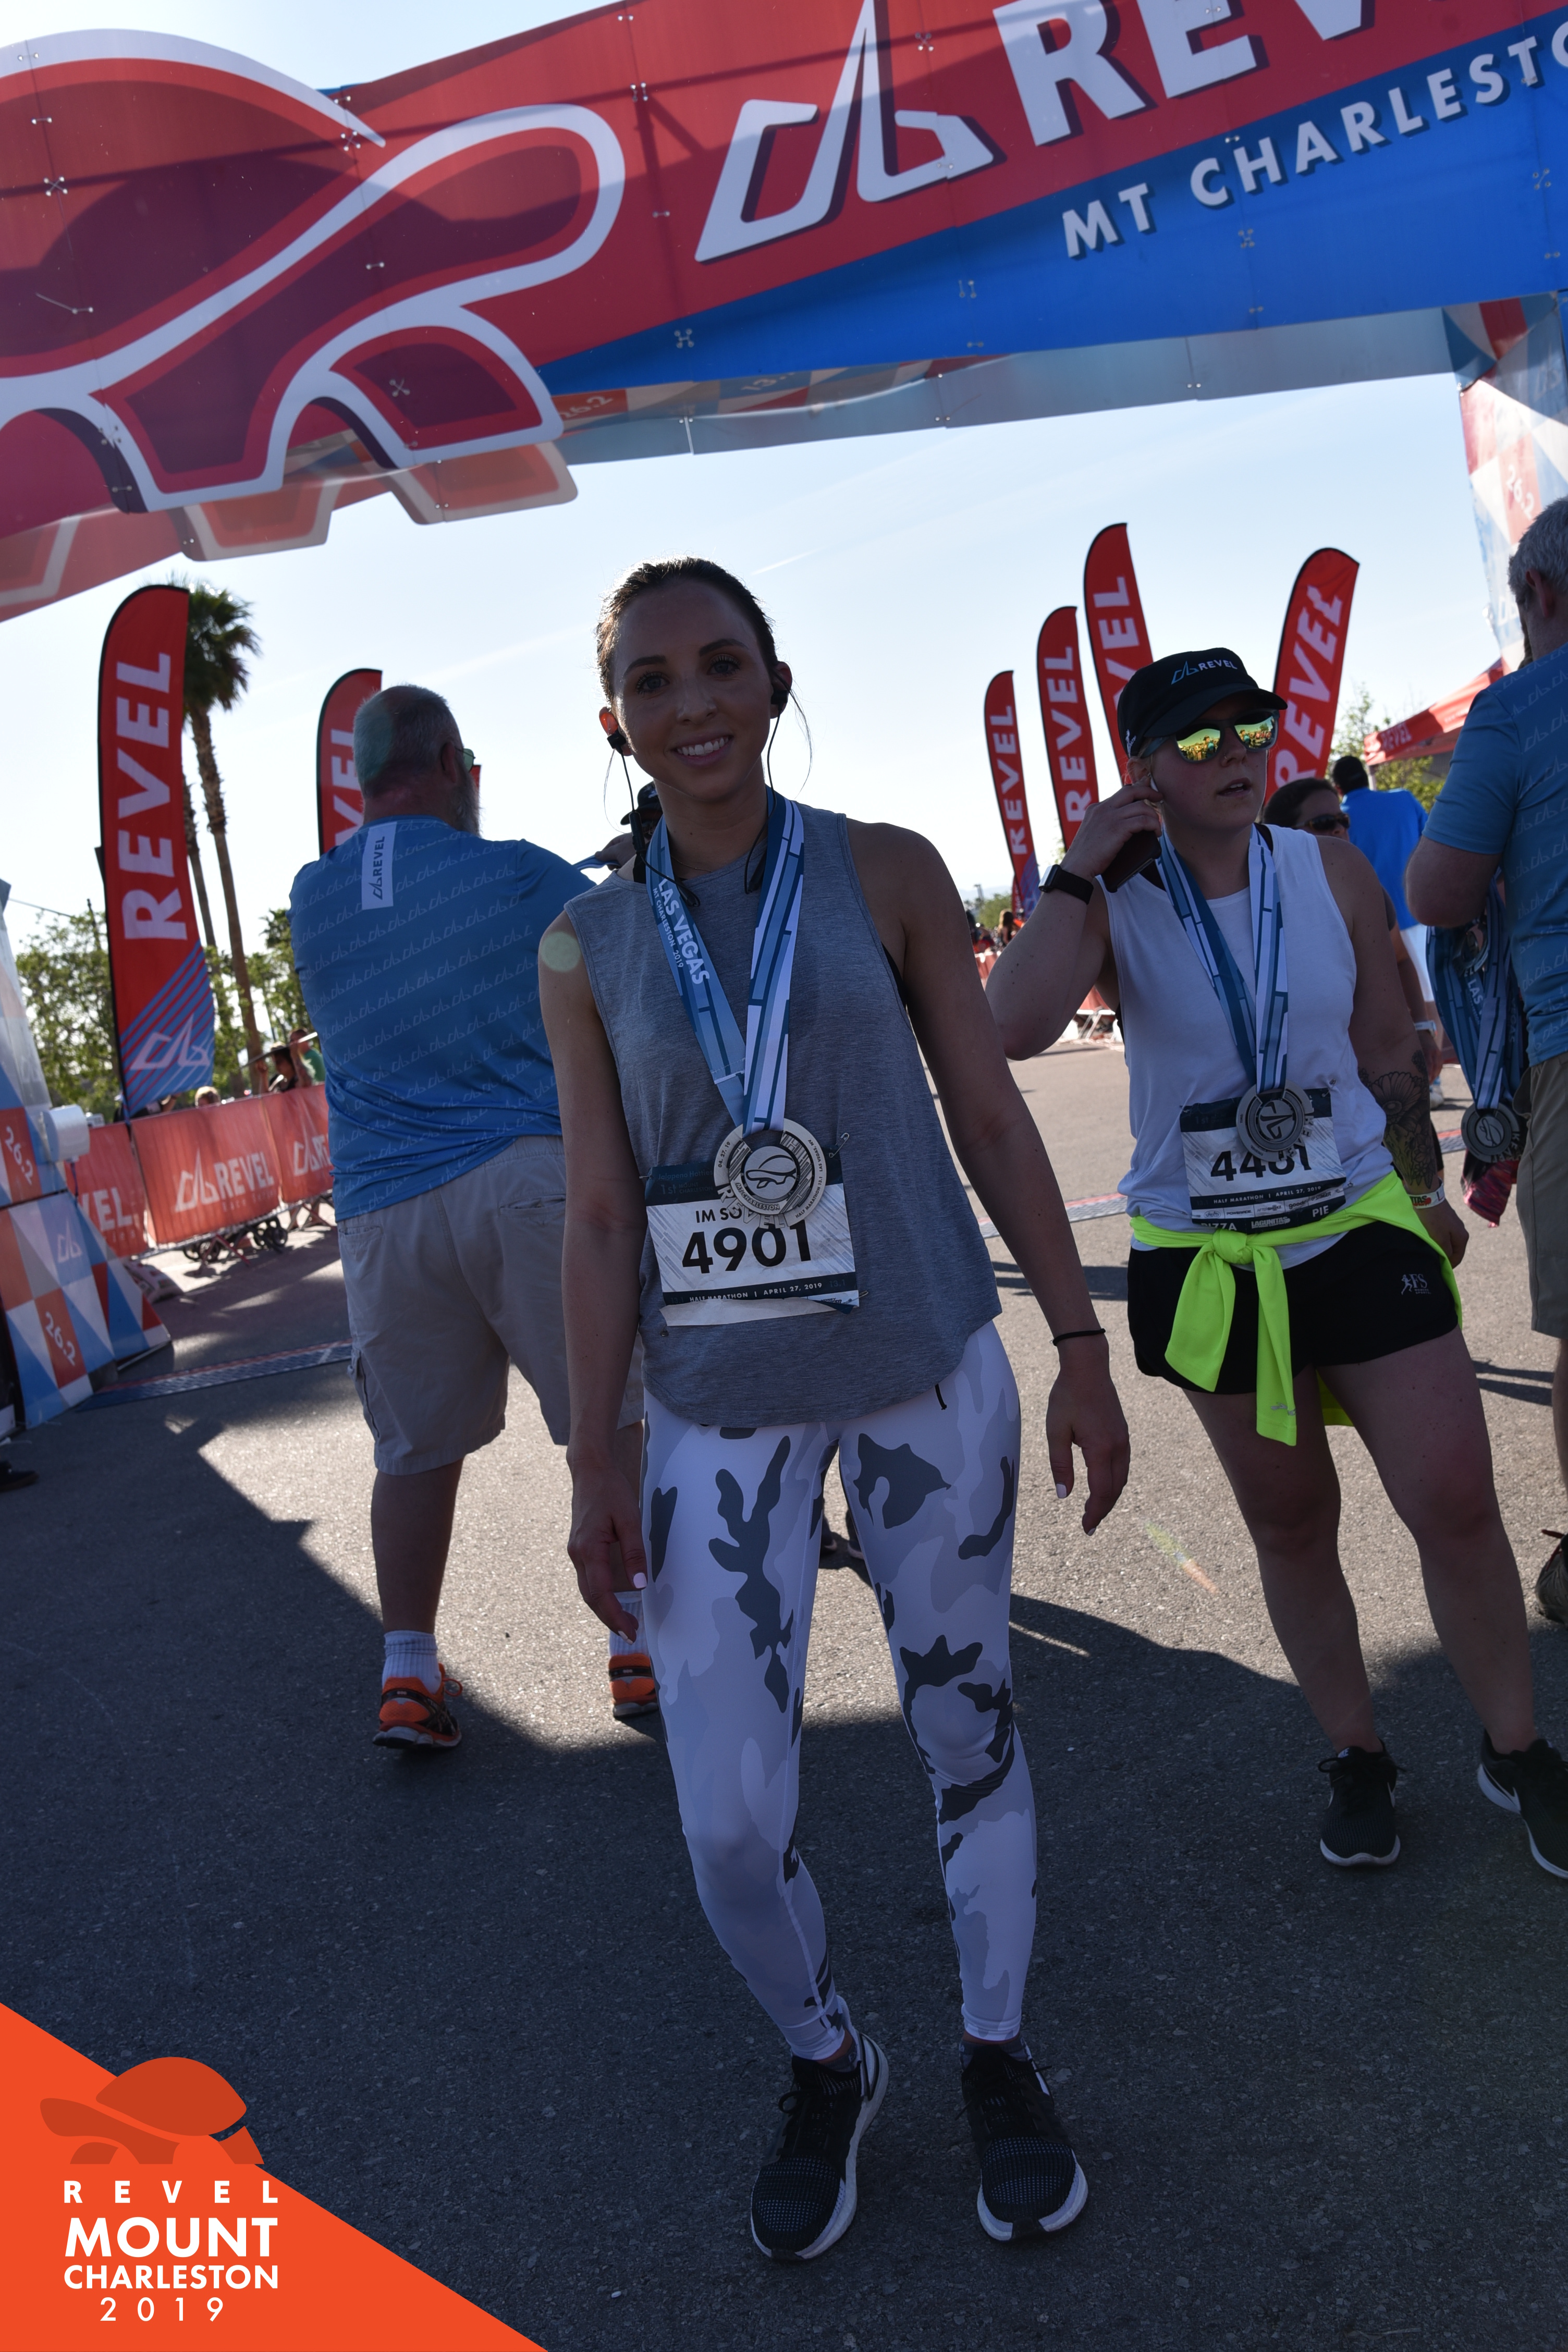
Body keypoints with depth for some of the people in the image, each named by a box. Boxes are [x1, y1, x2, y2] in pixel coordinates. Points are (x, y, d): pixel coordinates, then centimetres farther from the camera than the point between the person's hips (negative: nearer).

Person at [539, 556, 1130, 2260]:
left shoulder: (885, 875, -1)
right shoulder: (587, 947, 1)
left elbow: (991, 1118, 2)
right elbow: (601, 1217, 2)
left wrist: (1080, 1350, 0)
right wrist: (592, 1463, 1)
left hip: (926, 1381, 0)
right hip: (717, 1415, 1)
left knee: (967, 1729, 14)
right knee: (728, 1820, 0)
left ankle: (998, 2060, 39)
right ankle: (824, 2065, 32)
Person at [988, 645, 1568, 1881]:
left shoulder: (1333, 872, -1)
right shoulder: (1113, 905, -8)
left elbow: (1391, 1049, 9)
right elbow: (1015, 1026, -28)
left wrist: (1424, 1191, 13)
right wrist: (1080, 872, -23)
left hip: (1361, 1224, 1)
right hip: (1210, 1255, -1)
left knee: (1457, 1502, -2)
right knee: (1290, 1525, 11)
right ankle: (1358, 1758, 31)